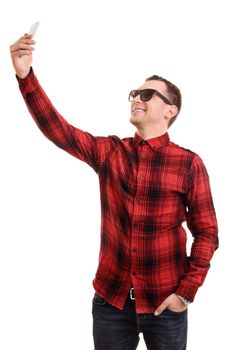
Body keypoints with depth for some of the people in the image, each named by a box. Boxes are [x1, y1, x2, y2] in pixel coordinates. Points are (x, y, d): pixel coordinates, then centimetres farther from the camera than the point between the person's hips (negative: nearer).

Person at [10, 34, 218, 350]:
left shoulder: (189, 163, -7)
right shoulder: (108, 152, 1)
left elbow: (206, 232, -4)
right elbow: (56, 128, -9)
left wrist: (187, 291, -9)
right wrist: (25, 75, -20)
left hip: (165, 303, -2)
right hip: (110, 298, 2)